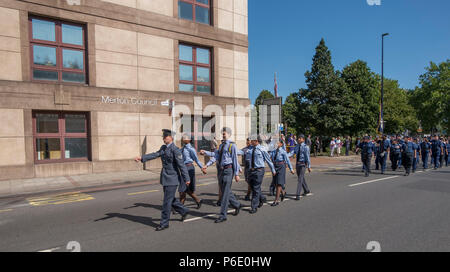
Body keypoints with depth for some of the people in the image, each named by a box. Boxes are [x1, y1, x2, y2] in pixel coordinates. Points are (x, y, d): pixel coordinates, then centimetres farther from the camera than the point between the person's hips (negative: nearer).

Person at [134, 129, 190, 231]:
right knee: (170, 199, 19)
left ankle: (164, 223, 10)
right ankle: (184, 211, 38)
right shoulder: (163, 148, 11)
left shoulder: (175, 150, -16)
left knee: (167, 201, -2)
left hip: (172, 179, -9)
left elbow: (181, 165, -17)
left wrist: (186, 179, -17)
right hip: (165, 178, 9)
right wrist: (142, 158, -12)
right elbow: (155, 155, 2)